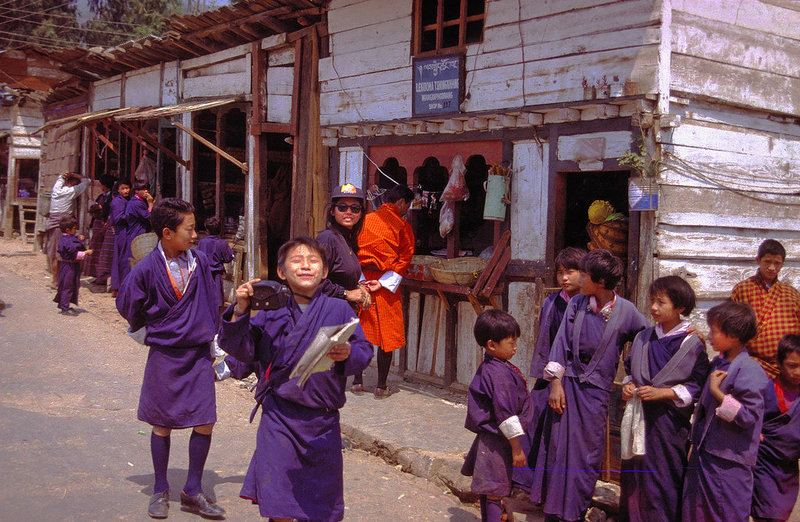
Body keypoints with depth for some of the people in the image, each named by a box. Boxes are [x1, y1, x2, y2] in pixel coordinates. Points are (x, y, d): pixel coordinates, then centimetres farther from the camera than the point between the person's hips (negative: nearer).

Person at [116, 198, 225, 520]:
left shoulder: (200, 261, -2)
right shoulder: (147, 269, -12)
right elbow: (127, 306, 3)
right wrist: (151, 333, 11)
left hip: (198, 354, 3)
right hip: (164, 356, -3)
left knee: (205, 422, -1)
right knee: (162, 424, 8)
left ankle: (193, 491, 15)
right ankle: (160, 491, 25)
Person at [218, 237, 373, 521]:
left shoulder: (339, 310, 1)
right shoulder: (272, 313, 2)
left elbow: (365, 351, -1)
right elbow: (241, 350, -1)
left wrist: (348, 354, -22)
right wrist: (240, 311, -13)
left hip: (322, 416, 1)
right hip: (279, 415, 0)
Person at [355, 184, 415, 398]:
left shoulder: (365, 220, 6)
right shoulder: (402, 226, -4)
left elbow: (353, 252, 4)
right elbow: (404, 260, -10)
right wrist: (383, 283, -11)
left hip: (361, 281, 4)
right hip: (386, 287, -4)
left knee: (361, 331, 14)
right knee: (386, 334, 4)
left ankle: (358, 379, 21)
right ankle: (381, 386, 7)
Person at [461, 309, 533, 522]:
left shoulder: (488, 367, 8)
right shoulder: (500, 374, -23)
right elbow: (505, 414, -23)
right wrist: (517, 448, -18)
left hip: (487, 438, 10)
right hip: (497, 441, -10)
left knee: (488, 489, 19)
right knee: (494, 491, -4)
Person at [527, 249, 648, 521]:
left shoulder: (625, 311, -8)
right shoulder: (577, 304, -2)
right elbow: (561, 343, 0)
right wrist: (556, 382, -4)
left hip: (596, 389, -1)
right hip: (568, 383, 2)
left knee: (588, 450, 6)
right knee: (559, 444, 5)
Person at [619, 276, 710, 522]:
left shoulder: (692, 344, -7)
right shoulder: (643, 338, 9)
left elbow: (698, 385, -10)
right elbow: (631, 369, 21)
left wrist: (663, 393, -16)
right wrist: (629, 386, 1)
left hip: (668, 418, -5)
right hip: (639, 416, 5)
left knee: (662, 479, 0)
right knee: (633, 475, 9)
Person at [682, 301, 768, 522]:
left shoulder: (749, 370, -18)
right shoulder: (718, 363, 10)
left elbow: (748, 415, -23)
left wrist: (717, 392, -26)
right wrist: (694, 442, 22)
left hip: (729, 463, -9)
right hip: (704, 454, 9)